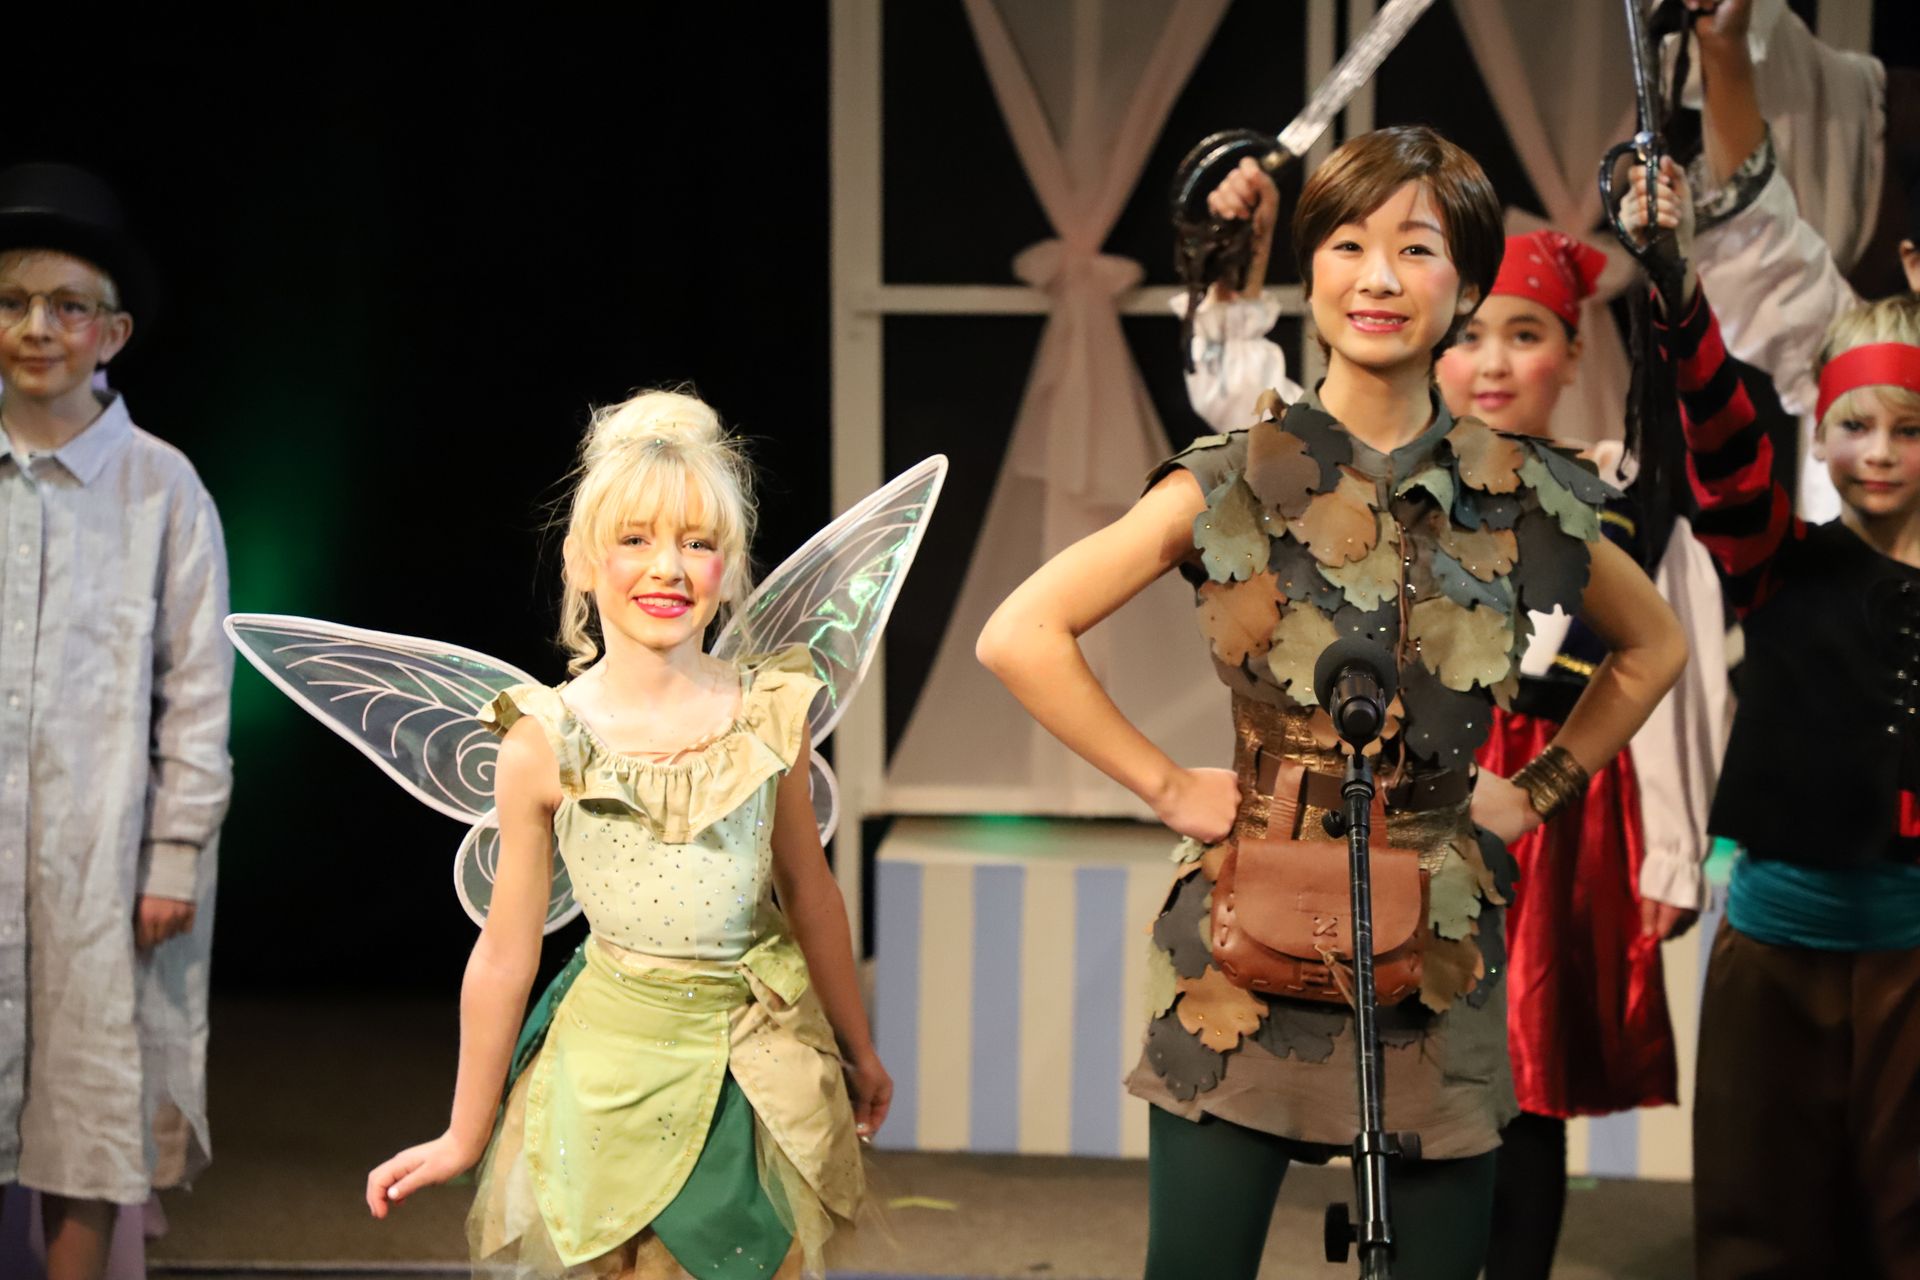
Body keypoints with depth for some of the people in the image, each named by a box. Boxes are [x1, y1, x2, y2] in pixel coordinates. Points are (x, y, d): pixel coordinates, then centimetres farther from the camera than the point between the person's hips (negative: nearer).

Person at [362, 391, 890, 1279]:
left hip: (759, 1064, 2)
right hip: (614, 1068, -2)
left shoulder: (770, 714, -3)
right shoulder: (545, 744, -9)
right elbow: (505, 954, -2)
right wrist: (465, 1138, 4)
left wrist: (859, 1051, 21)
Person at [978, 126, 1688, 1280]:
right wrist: (1165, 784, -7)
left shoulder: (1521, 500, 2)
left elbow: (1654, 645, 20)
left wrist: (1543, 787, 10)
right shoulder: (1234, 484, -4)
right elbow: (1021, 634, -6)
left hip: (1443, 962, 2)